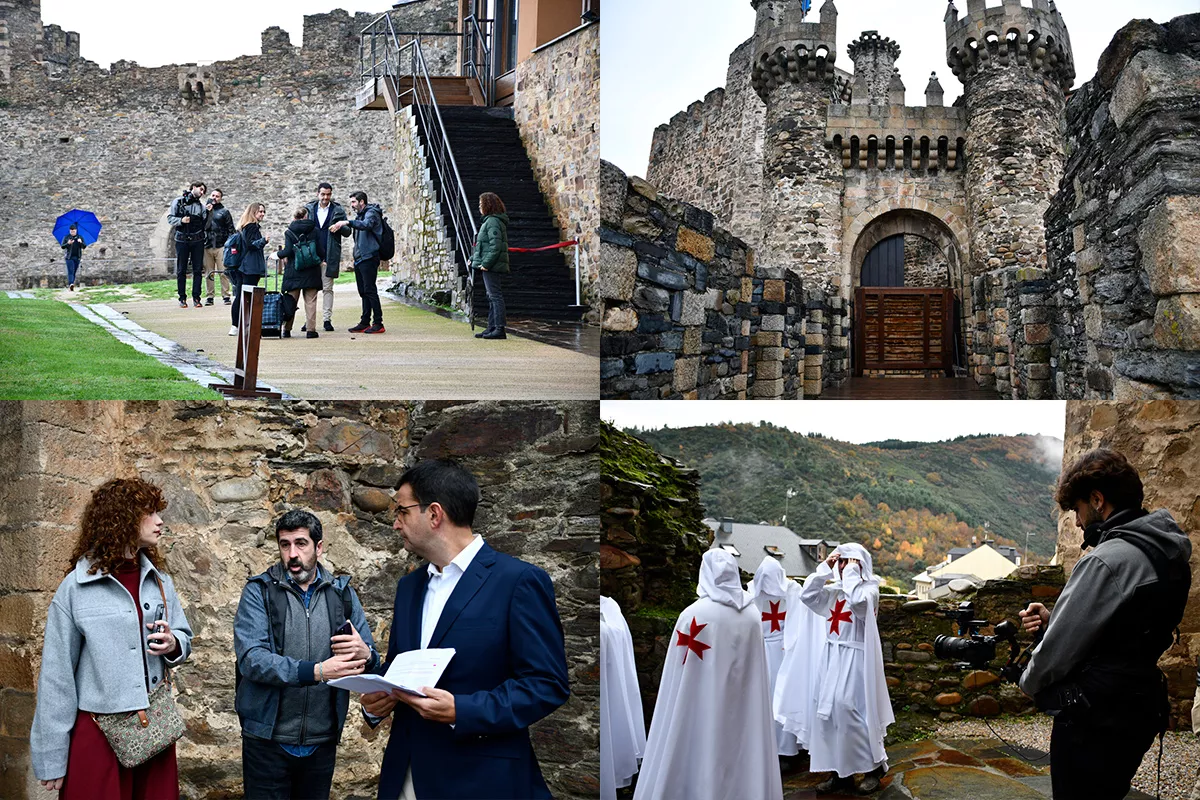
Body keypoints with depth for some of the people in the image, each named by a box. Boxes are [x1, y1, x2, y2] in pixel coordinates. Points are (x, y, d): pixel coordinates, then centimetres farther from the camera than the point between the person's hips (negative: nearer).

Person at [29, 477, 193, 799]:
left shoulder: (158, 579, 6)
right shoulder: (76, 588, -9)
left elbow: (184, 637, 15)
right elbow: (57, 674, -8)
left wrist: (173, 645, -11)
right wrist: (52, 760, -8)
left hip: (155, 726, 5)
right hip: (98, 733, -5)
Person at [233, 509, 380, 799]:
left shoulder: (342, 593, 5)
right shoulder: (259, 591, -3)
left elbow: (373, 662, 4)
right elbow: (251, 659, -16)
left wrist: (365, 654, -21)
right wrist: (316, 671, -27)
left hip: (322, 741, 2)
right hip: (268, 740, -2)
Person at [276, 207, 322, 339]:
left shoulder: (289, 232, -3)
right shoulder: (314, 230, 1)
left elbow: (288, 251, -12)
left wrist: (278, 255, 7)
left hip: (294, 271, 0)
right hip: (311, 271, 0)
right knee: (310, 301, 3)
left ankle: (287, 329, 12)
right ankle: (311, 329, 0)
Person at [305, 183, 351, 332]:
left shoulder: (338, 211, 6)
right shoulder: (309, 209, 11)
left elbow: (347, 232, 5)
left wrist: (340, 227, -18)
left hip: (329, 257, -2)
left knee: (328, 288, 0)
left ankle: (327, 319, 3)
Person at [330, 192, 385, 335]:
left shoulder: (371, 213, -8)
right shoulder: (360, 215, 22)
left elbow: (366, 224, -30)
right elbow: (349, 230, 28)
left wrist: (347, 222, -37)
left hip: (369, 257, -10)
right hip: (359, 258, 10)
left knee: (370, 290, -11)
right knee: (363, 292, 11)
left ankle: (378, 324, -9)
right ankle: (365, 323, 15)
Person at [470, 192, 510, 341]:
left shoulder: (492, 221, -14)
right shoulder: (489, 221, 19)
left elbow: (495, 246, -22)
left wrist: (486, 263, -23)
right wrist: (473, 258, 20)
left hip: (491, 266, -11)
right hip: (490, 266, 11)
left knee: (495, 296, -10)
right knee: (491, 297, 13)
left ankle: (499, 329, -11)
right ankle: (492, 328, 19)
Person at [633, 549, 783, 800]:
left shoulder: (694, 614, -14)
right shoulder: (753, 614, -1)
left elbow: (680, 670, -8)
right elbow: (756, 672, 5)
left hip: (703, 710, -4)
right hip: (744, 709, 4)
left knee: (701, 757, 4)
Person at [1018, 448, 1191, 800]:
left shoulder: (1107, 561, -22)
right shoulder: (1166, 555, 7)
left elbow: (1060, 647, -18)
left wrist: (1029, 683, 2)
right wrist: (1053, 619, 5)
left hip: (1094, 724, -9)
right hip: (1138, 714, 9)